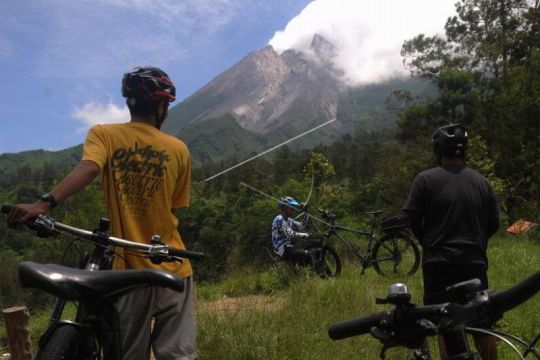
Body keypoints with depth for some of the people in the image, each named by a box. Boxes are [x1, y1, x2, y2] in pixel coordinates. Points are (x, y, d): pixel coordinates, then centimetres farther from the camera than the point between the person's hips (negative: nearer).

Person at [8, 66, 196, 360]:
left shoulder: (103, 134, -1)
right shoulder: (179, 149, 2)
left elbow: (88, 168, -22)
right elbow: (174, 209, 7)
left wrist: (45, 203, -32)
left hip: (130, 269, 0)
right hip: (173, 270, 0)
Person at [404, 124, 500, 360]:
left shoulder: (426, 179, -4)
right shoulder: (481, 181, 6)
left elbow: (413, 219, -6)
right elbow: (493, 224, 8)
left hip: (439, 261, -3)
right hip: (475, 261, 3)